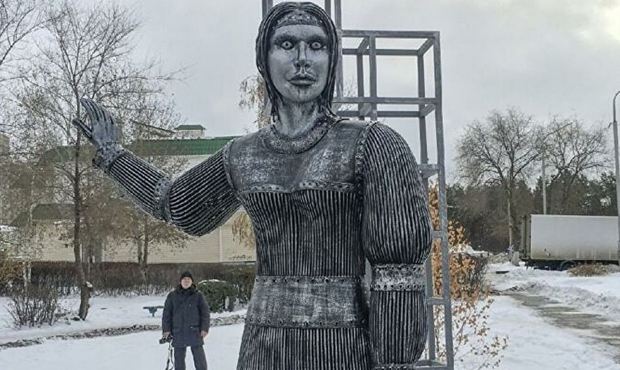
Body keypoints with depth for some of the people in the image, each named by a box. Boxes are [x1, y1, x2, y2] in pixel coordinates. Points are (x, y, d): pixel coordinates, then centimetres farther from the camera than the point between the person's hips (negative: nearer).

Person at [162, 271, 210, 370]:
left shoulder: (198, 296, 4)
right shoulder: (172, 296, 6)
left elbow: (205, 313, 3)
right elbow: (166, 313, 7)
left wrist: (204, 328, -6)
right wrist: (166, 329, -1)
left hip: (195, 332, -1)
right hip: (178, 333, 1)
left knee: (200, 358, -2)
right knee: (179, 359, 8)